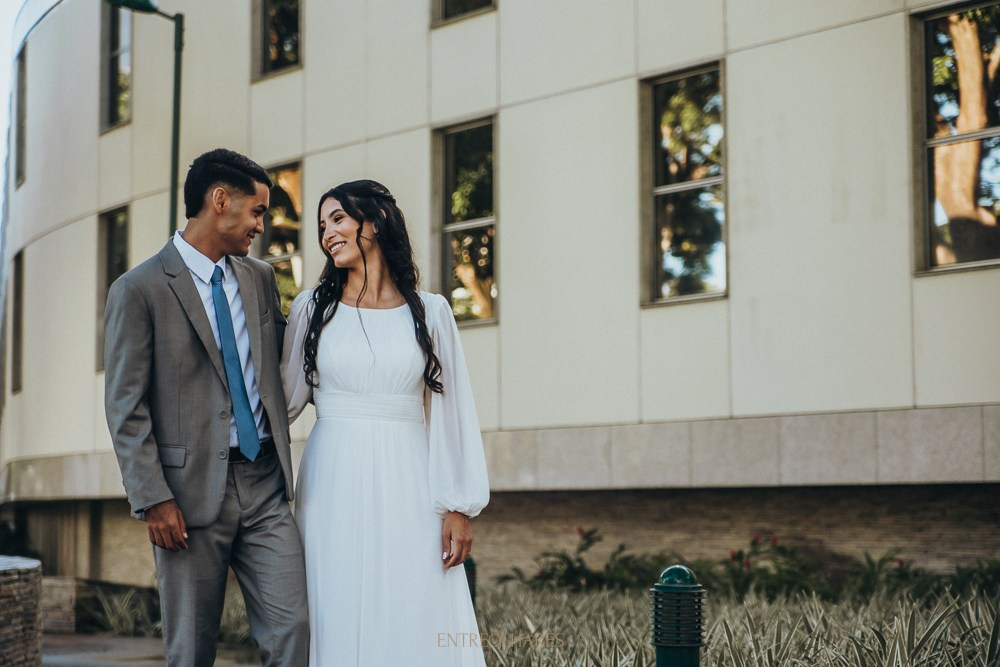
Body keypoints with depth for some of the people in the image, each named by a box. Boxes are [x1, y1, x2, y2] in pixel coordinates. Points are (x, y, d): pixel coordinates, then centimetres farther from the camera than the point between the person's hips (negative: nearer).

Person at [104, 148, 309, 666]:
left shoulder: (261, 279, 13)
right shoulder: (138, 290, -4)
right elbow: (125, 408, -7)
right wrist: (153, 500, -13)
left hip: (264, 487, 5)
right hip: (192, 493, -4)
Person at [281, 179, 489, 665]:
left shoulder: (430, 312, 6)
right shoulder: (313, 308, 8)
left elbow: (451, 412, 3)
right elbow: (286, 398, 10)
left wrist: (459, 505, -2)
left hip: (407, 491, 0)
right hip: (334, 486, 0)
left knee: (416, 622, -2)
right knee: (341, 622, 0)